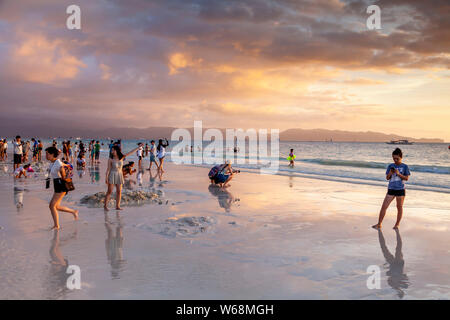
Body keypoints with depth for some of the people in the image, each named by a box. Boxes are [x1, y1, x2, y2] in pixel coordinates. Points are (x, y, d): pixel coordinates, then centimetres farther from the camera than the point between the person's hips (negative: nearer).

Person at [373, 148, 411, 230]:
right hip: (391, 189, 2)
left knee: (399, 207, 7)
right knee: (384, 207, -2)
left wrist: (399, 174, -18)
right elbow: (387, 178, 7)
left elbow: (407, 178, -5)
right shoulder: (390, 166, 6)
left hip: (400, 189, -2)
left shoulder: (405, 166, -1)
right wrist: (390, 173, -13)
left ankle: (397, 224, 22)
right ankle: (379, 224, 5)